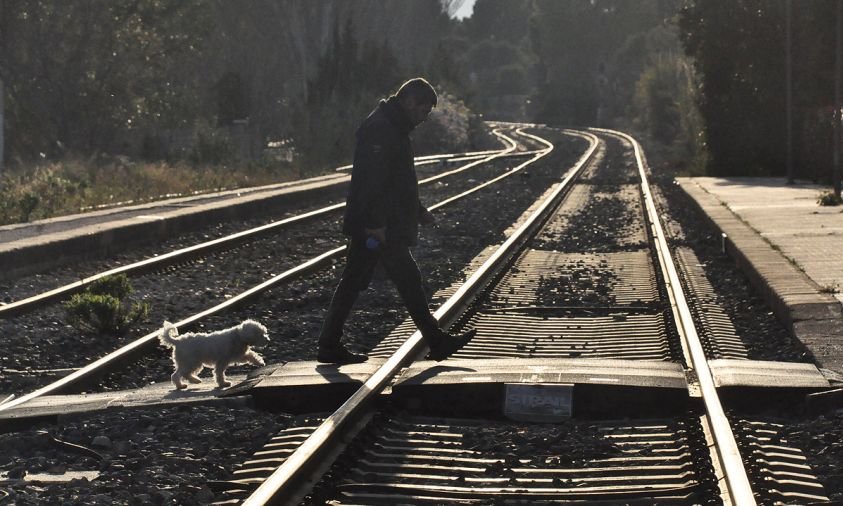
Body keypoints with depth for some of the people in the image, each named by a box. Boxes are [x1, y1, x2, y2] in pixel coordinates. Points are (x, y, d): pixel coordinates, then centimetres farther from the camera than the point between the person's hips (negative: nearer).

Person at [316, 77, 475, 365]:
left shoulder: (394, 128, 19)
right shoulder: (379, 129, -16)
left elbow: (398, 181, 30)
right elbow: (372, 179, -23)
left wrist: (418, 211, 28)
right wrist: (375, 223, -26)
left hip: (369, 228, 11)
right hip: (377, 228, -11)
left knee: (353, 282, 10)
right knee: (408, 279, -3)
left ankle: (329, 347, 12)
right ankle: (436, 342, 5)